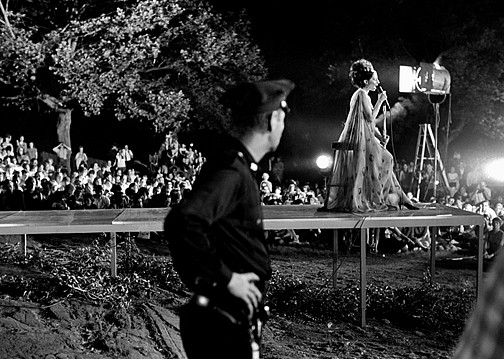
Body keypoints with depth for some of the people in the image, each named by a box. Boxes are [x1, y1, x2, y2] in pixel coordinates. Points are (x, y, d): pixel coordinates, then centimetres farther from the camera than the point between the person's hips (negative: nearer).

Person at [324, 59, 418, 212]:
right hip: (361, 140, -10)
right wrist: (380, 101, -7)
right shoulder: (362, 94, -11)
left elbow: (370, 123, 18)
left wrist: (380, 137, 6)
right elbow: (371, 117, -17)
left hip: (365, 138, 10)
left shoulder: (362, 95, 21)